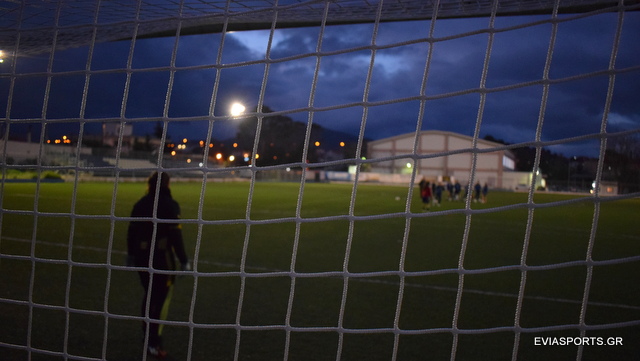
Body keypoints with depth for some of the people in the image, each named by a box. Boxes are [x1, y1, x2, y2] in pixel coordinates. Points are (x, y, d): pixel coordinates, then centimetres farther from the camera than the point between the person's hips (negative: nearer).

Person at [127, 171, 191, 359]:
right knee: (162, 298, 1)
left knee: (149, 294, 21)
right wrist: (183, 260, -9)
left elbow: (132, 231, 10)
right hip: (162, 257, -6)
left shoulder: (141, 204, 5)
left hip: (142, 257, 6)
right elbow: (175, 235, -15)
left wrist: (131, 254, 22)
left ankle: (147, 334, 33)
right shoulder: (170, 205, -12)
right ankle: (154, 343, -2)